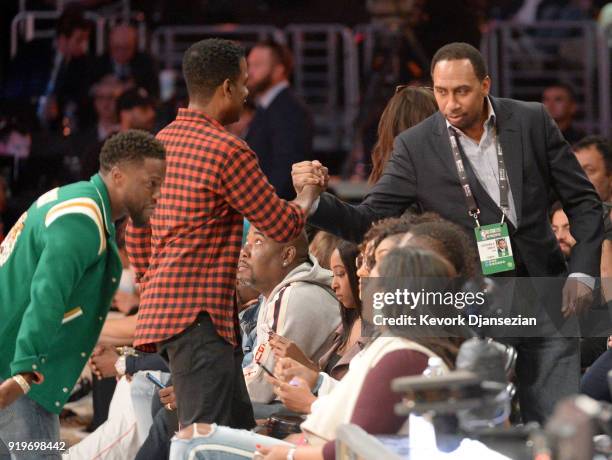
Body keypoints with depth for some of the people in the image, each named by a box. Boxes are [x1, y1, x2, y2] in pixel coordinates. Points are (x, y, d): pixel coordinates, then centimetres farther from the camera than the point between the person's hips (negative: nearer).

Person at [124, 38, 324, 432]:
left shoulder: (162, 141, 13)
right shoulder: (228, 151, -14)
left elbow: (136, 234, 20)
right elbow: (284, 226, -5)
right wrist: (310, 192, 13)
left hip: (163, 306, 10)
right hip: (200, 314, -10)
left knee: (240, 427, 12)